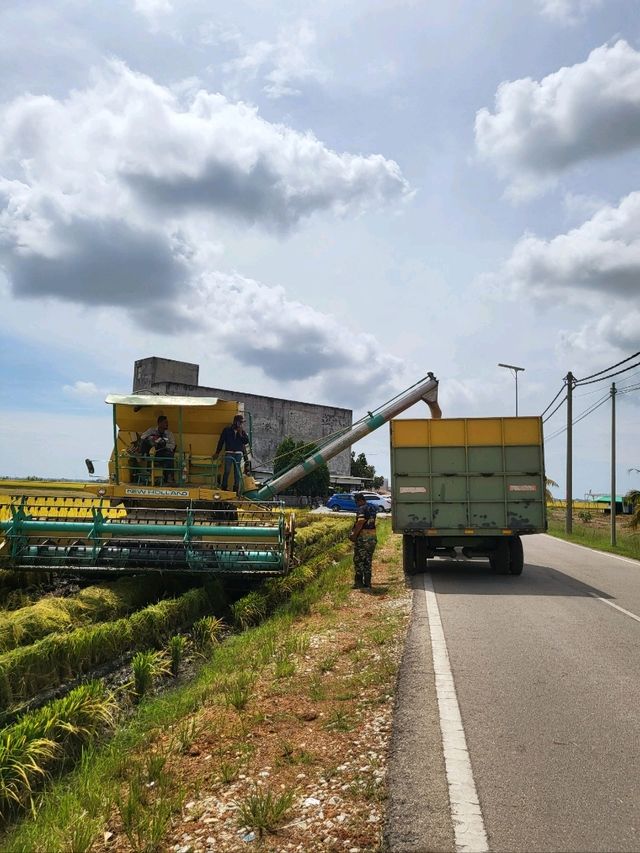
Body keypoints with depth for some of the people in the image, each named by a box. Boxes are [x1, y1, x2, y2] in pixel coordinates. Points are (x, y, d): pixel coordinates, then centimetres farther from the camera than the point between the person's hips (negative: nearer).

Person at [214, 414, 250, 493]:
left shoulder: (242, 431, 8)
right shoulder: (227, 430, 0)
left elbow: (246, 441, -1)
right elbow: (221, 441, 3)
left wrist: (241, 433, -10)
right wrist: (217, 453, 4)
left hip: (238, 454, 3)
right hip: (229, 453, -3)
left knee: (237, 472, 5)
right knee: (227, 471, -7)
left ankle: (236, 488, 12)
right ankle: (224, 487, 4)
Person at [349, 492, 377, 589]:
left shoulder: (362, 509, -15)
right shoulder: (372, 508, 12)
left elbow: (360, 523, -25)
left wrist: (354, 535, -21)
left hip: (362, 537, -8)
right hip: (372, 537, 8)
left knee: (358, 560, 2)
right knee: (368, 561, 13)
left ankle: (359, 583, 3)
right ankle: (367, 583, 15)